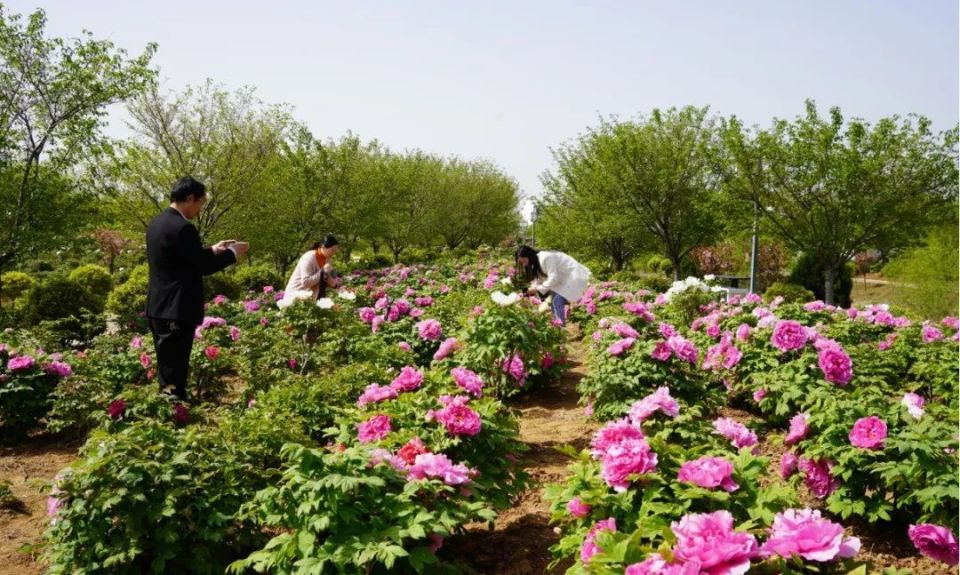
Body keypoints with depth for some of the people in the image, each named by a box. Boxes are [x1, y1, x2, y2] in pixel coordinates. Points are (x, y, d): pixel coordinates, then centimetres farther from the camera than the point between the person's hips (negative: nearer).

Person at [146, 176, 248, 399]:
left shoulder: (157, 223, 11)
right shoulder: (182, 228, -19)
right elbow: (203, 267, -15)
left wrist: (213, 249, 17)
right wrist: (232, 253, -2)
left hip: (158, 308, 10)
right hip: (176, 311, -10)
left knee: (166, 370, 17)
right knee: (175, 372, -3)